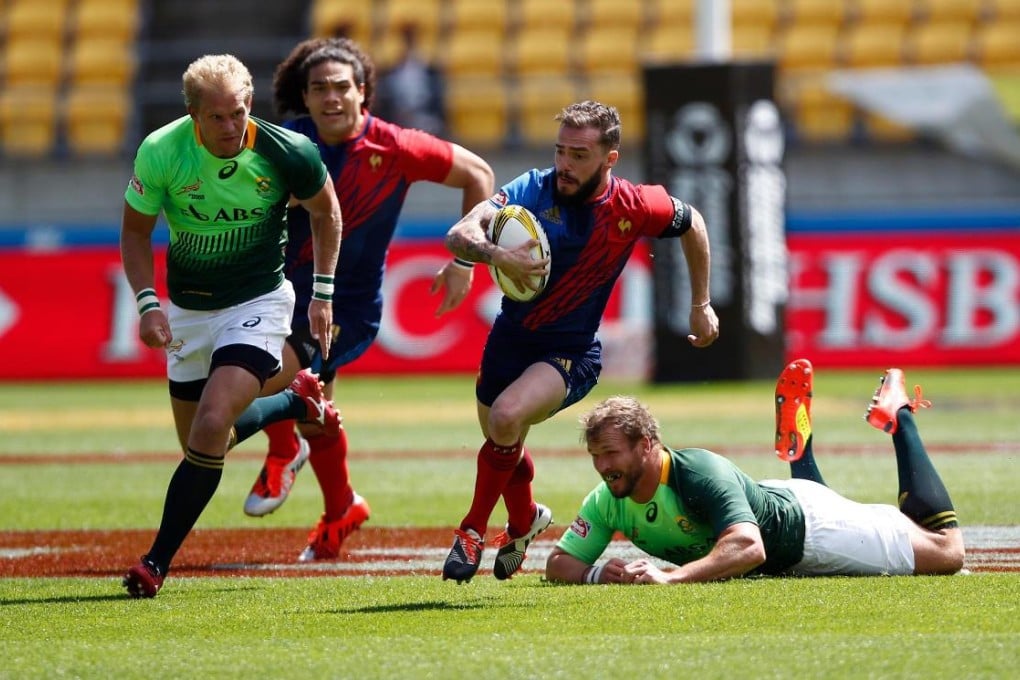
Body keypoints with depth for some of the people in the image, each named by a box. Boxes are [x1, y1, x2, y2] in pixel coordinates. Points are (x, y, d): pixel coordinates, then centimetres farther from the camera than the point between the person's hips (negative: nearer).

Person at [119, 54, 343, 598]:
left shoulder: (287, 153, -19)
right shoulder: (160, 153, -18)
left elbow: (325, 212, 2)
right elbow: (135, 231, -3)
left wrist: (323, 294, 1)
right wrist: (147, 303, -16)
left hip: (258, 302, -3)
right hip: (188, 308, 4)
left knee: (210, 429, -21)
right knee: (200, 441, 12)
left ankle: (157, 562, -11)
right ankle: (296, 402, 41)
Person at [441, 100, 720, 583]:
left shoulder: (633, 208, -14)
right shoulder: (533, 191, -16)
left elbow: (691, 224, 9)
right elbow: (458, 235, -28)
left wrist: (701, 305, 13)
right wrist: (495, 253, -50)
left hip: (572, 353, -3)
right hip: (510, 340, 3)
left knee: (507, 417, -30)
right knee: (504, 446, 22)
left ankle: (473, 532, -12)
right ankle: (525, 520, 56)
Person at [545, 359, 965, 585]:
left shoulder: (702, 475, -43)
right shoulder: (608, 502, -23)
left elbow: (749, 546, -55)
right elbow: (559, 565, -18)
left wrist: (672, 576, -66)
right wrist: (595, 574, -41)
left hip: (809, 524, -7)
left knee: (946, 551, 6)